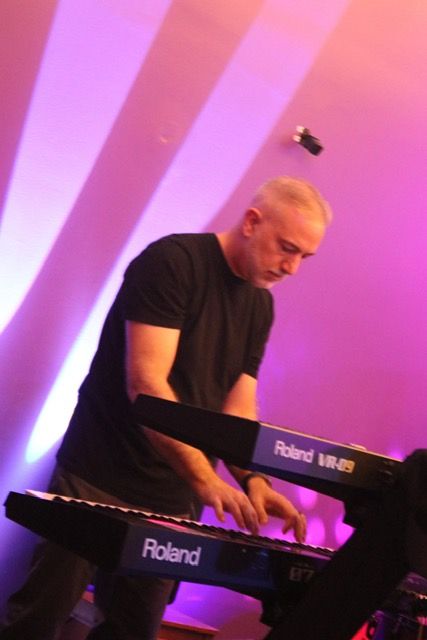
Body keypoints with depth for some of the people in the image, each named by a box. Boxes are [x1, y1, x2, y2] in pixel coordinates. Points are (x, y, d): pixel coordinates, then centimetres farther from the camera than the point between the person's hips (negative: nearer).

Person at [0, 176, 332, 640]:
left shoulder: (259, 304, 10)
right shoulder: (172, 261, -13)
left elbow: (238, 407, 8)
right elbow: (146, 382, -22)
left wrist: (254, 480, -11)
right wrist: (206, 478, -28)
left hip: (172, 501, 7)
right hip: (98, 480, -6)